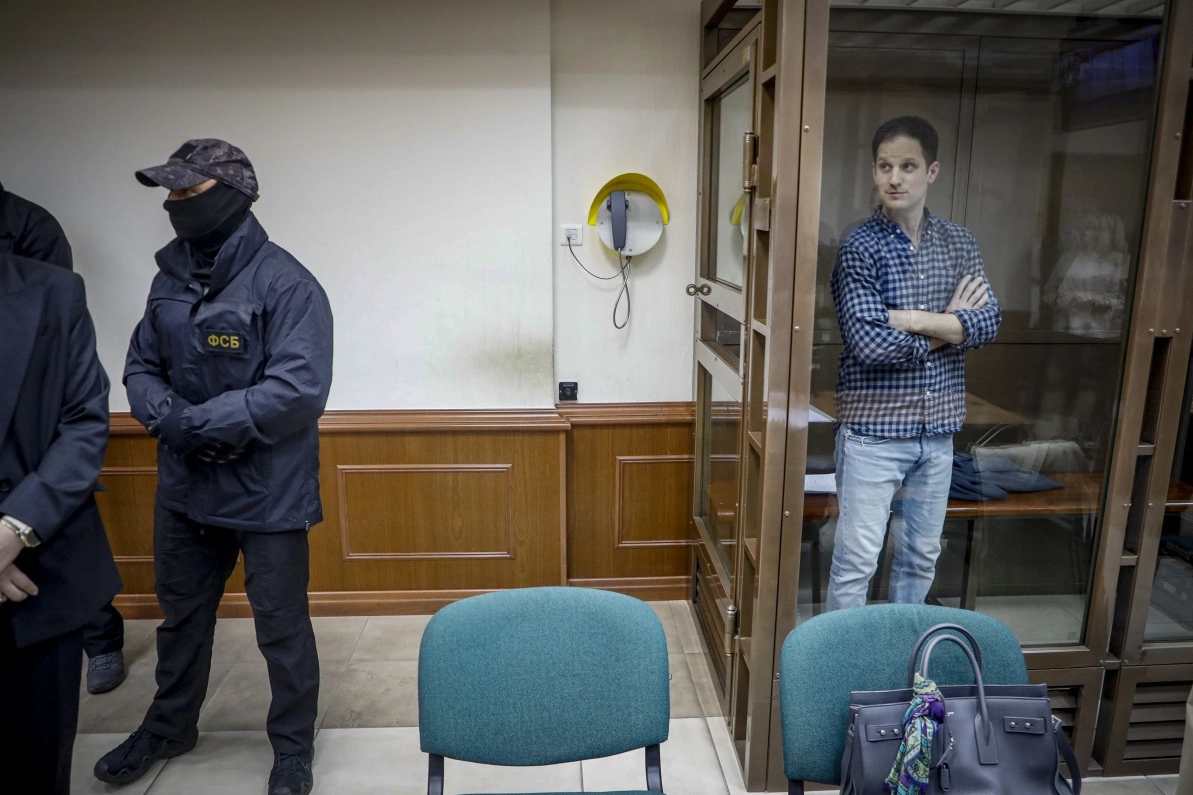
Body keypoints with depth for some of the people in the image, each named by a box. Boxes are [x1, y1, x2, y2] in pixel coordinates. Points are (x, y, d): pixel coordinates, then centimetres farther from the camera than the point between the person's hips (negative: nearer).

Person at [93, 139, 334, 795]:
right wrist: (167, 418, -12)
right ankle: (169, 727, 49)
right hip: (185, 489, 7)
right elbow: (140, 367, 10)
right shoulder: (170, 278, 6)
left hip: (267, 494, -6)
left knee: (281, 630, 10)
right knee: (181, 616, 25)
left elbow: (299, 391, -24)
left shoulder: (285, 284, -16)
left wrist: (195, 422, -21)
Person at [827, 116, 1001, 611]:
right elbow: (868, 343, -21)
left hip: (937, 430, 6)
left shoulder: (959, 244, 6)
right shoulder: (860, 248, -10)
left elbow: (988, 322, -5)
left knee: (921, 556, 17)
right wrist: (950, 325, -8)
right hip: (873, 430, -5)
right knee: (857, 560, 1)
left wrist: (912, 319, -18)